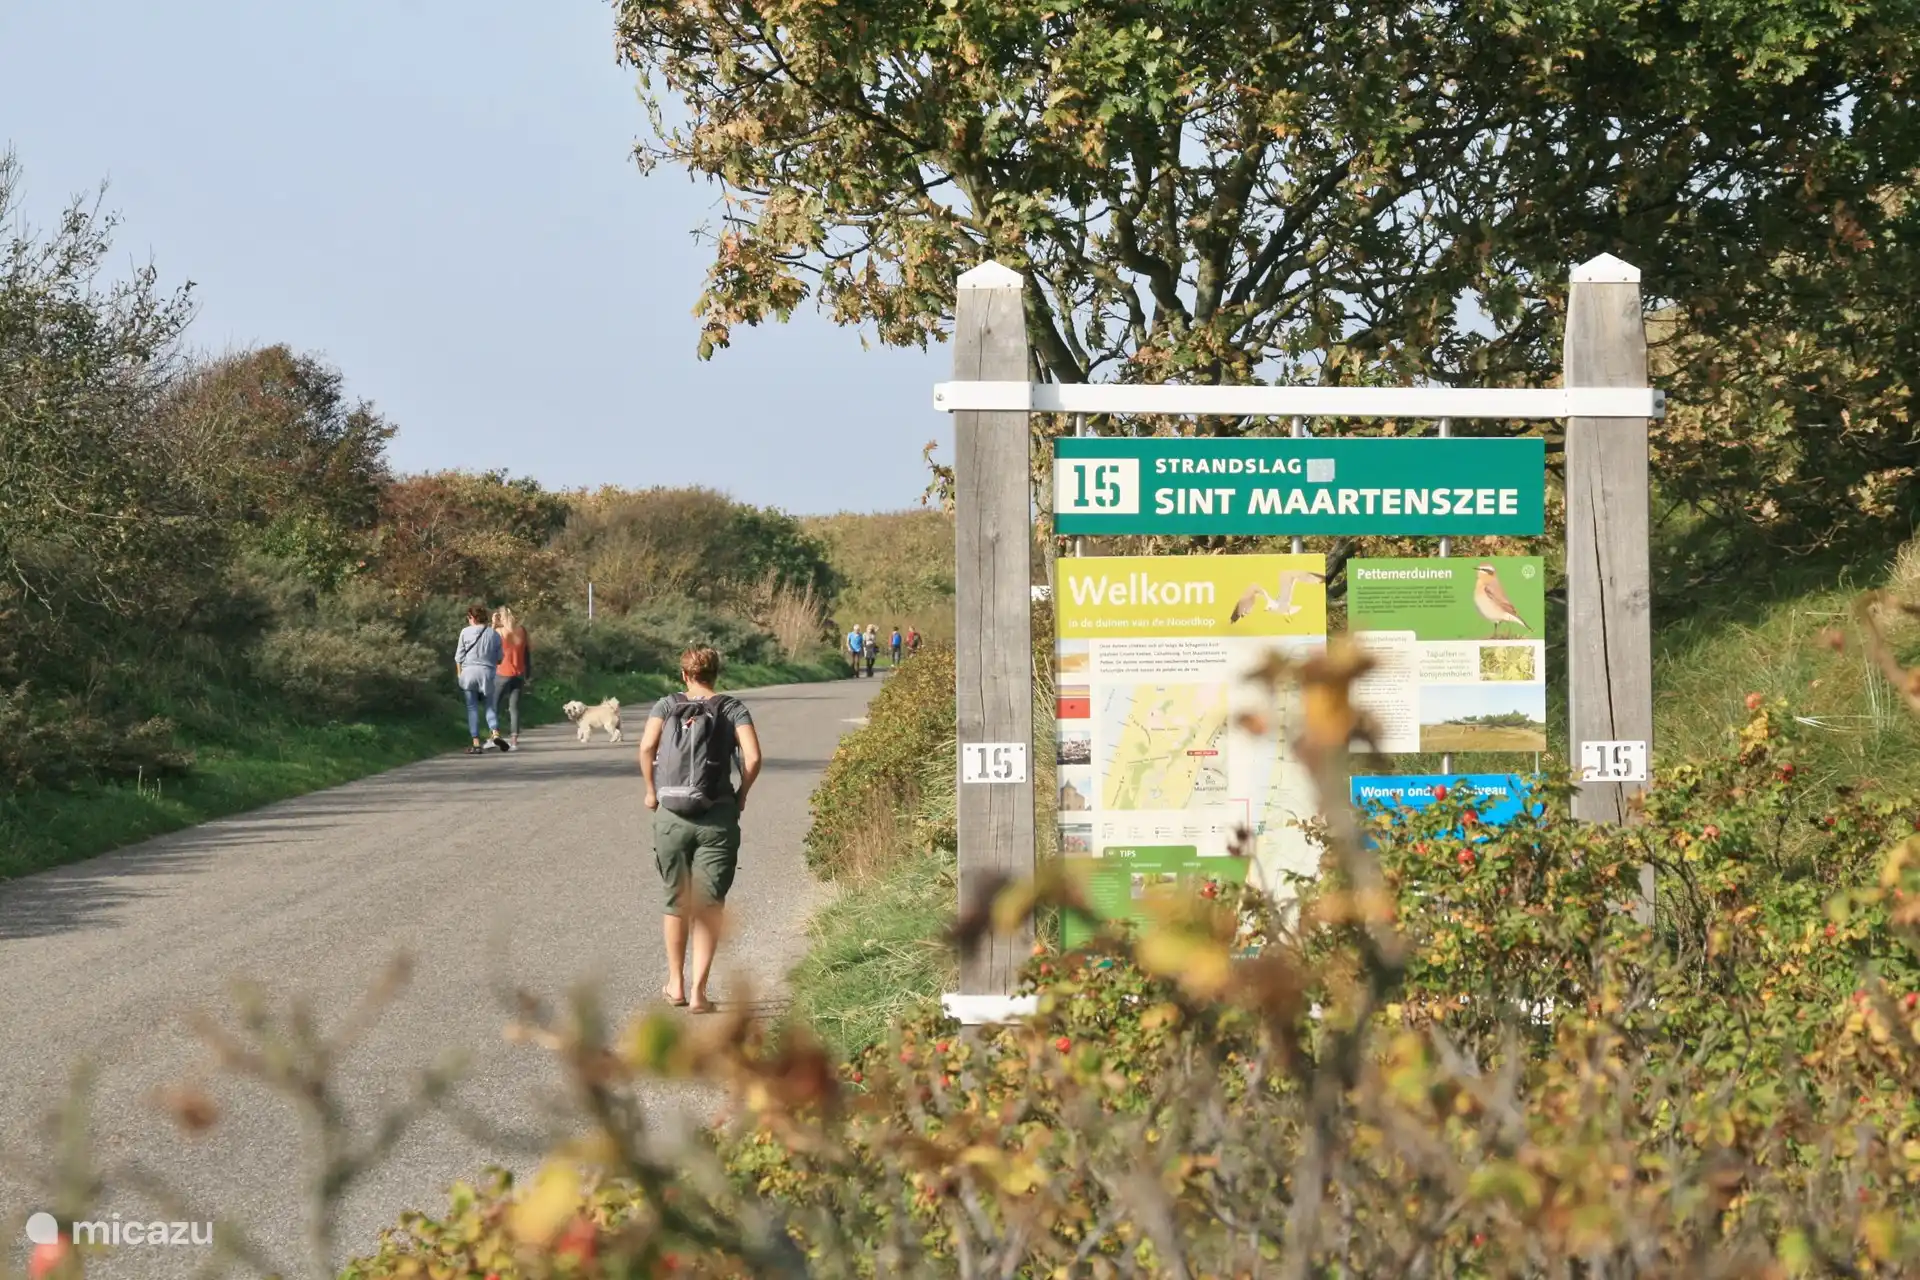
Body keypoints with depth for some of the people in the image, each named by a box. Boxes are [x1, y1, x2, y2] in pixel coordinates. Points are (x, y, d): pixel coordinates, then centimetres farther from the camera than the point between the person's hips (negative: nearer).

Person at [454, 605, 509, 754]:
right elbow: (499, 658, 6)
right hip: (488, 673, 2)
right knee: (490, 706, 12)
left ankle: (476, 743, -2)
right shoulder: (494, 634, 1)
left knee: (472, 708, 2)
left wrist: (459, 674, 12)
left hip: (469, 671, -2)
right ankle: (495, 733, -12)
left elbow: (459, 657, 0)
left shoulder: (466, 633, -4)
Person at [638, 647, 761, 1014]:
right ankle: (698, 991, -5)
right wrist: (742, 793, 6)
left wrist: (651, 790, 3)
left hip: (672, 817, 1)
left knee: (676, 903, 17)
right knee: (708, 908, 2)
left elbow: (646, 747, -10)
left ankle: (676, 983, 26)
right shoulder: (733, 709, 3)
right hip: (718, 818, -1)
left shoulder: (667, 706, 5)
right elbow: (753, 757, -10)